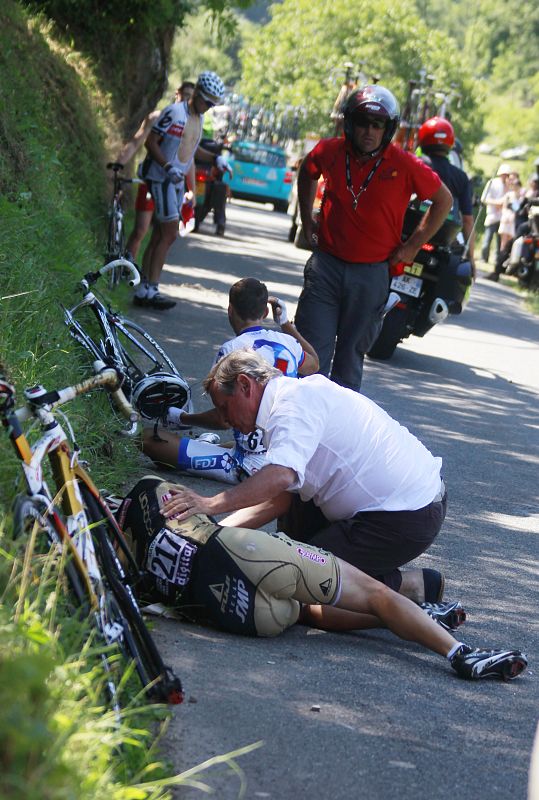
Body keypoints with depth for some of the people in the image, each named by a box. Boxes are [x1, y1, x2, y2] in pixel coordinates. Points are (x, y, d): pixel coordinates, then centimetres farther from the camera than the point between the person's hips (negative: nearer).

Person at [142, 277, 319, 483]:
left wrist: (181, 419, 2)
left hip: (250, 466, -7)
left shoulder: (231, 350, -14)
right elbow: (314, 365, 29)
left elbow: (223, 419, -15)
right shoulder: (288, 343, 4)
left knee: (149, 439, -9)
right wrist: (286, 323, 36)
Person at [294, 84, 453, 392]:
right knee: (313, 348, -1)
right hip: (326, 263, 2)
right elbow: (307, 173, 22)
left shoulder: (405, 166, -11)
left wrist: (412, 246, 1)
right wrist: (307, 220, 16)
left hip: (372, 272, -1)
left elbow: (444, 200, 3)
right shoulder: (330, 152, -3)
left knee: (351, 354, 9)